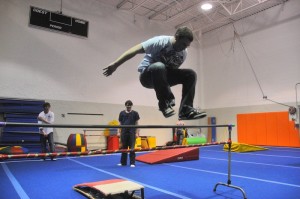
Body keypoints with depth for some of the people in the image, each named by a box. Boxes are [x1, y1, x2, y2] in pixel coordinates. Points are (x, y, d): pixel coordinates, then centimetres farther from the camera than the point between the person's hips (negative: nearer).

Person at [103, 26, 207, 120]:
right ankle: (165, 104, -29)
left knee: (191, 74, -13)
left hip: (164, 77, 6)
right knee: (159, 67, -41)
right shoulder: (160, 41, -19)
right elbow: (135, 50, -22)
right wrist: (115, 64, -27)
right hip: (147, 75, -6)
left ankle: (186, 110, -18)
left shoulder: (183, 53, 0)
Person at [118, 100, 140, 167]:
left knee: (132, 148, 0)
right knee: (123, 148, 9)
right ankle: (123, 162, 21)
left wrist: (137, 133, -3)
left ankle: (132, 163, 6)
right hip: (124, 132, 2)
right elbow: (120, 123, 10)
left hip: (132, 133, -2)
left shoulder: (135, 113, 3)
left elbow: (136, 124, 3)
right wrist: (119, 132, 6)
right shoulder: (122, 113, 7)